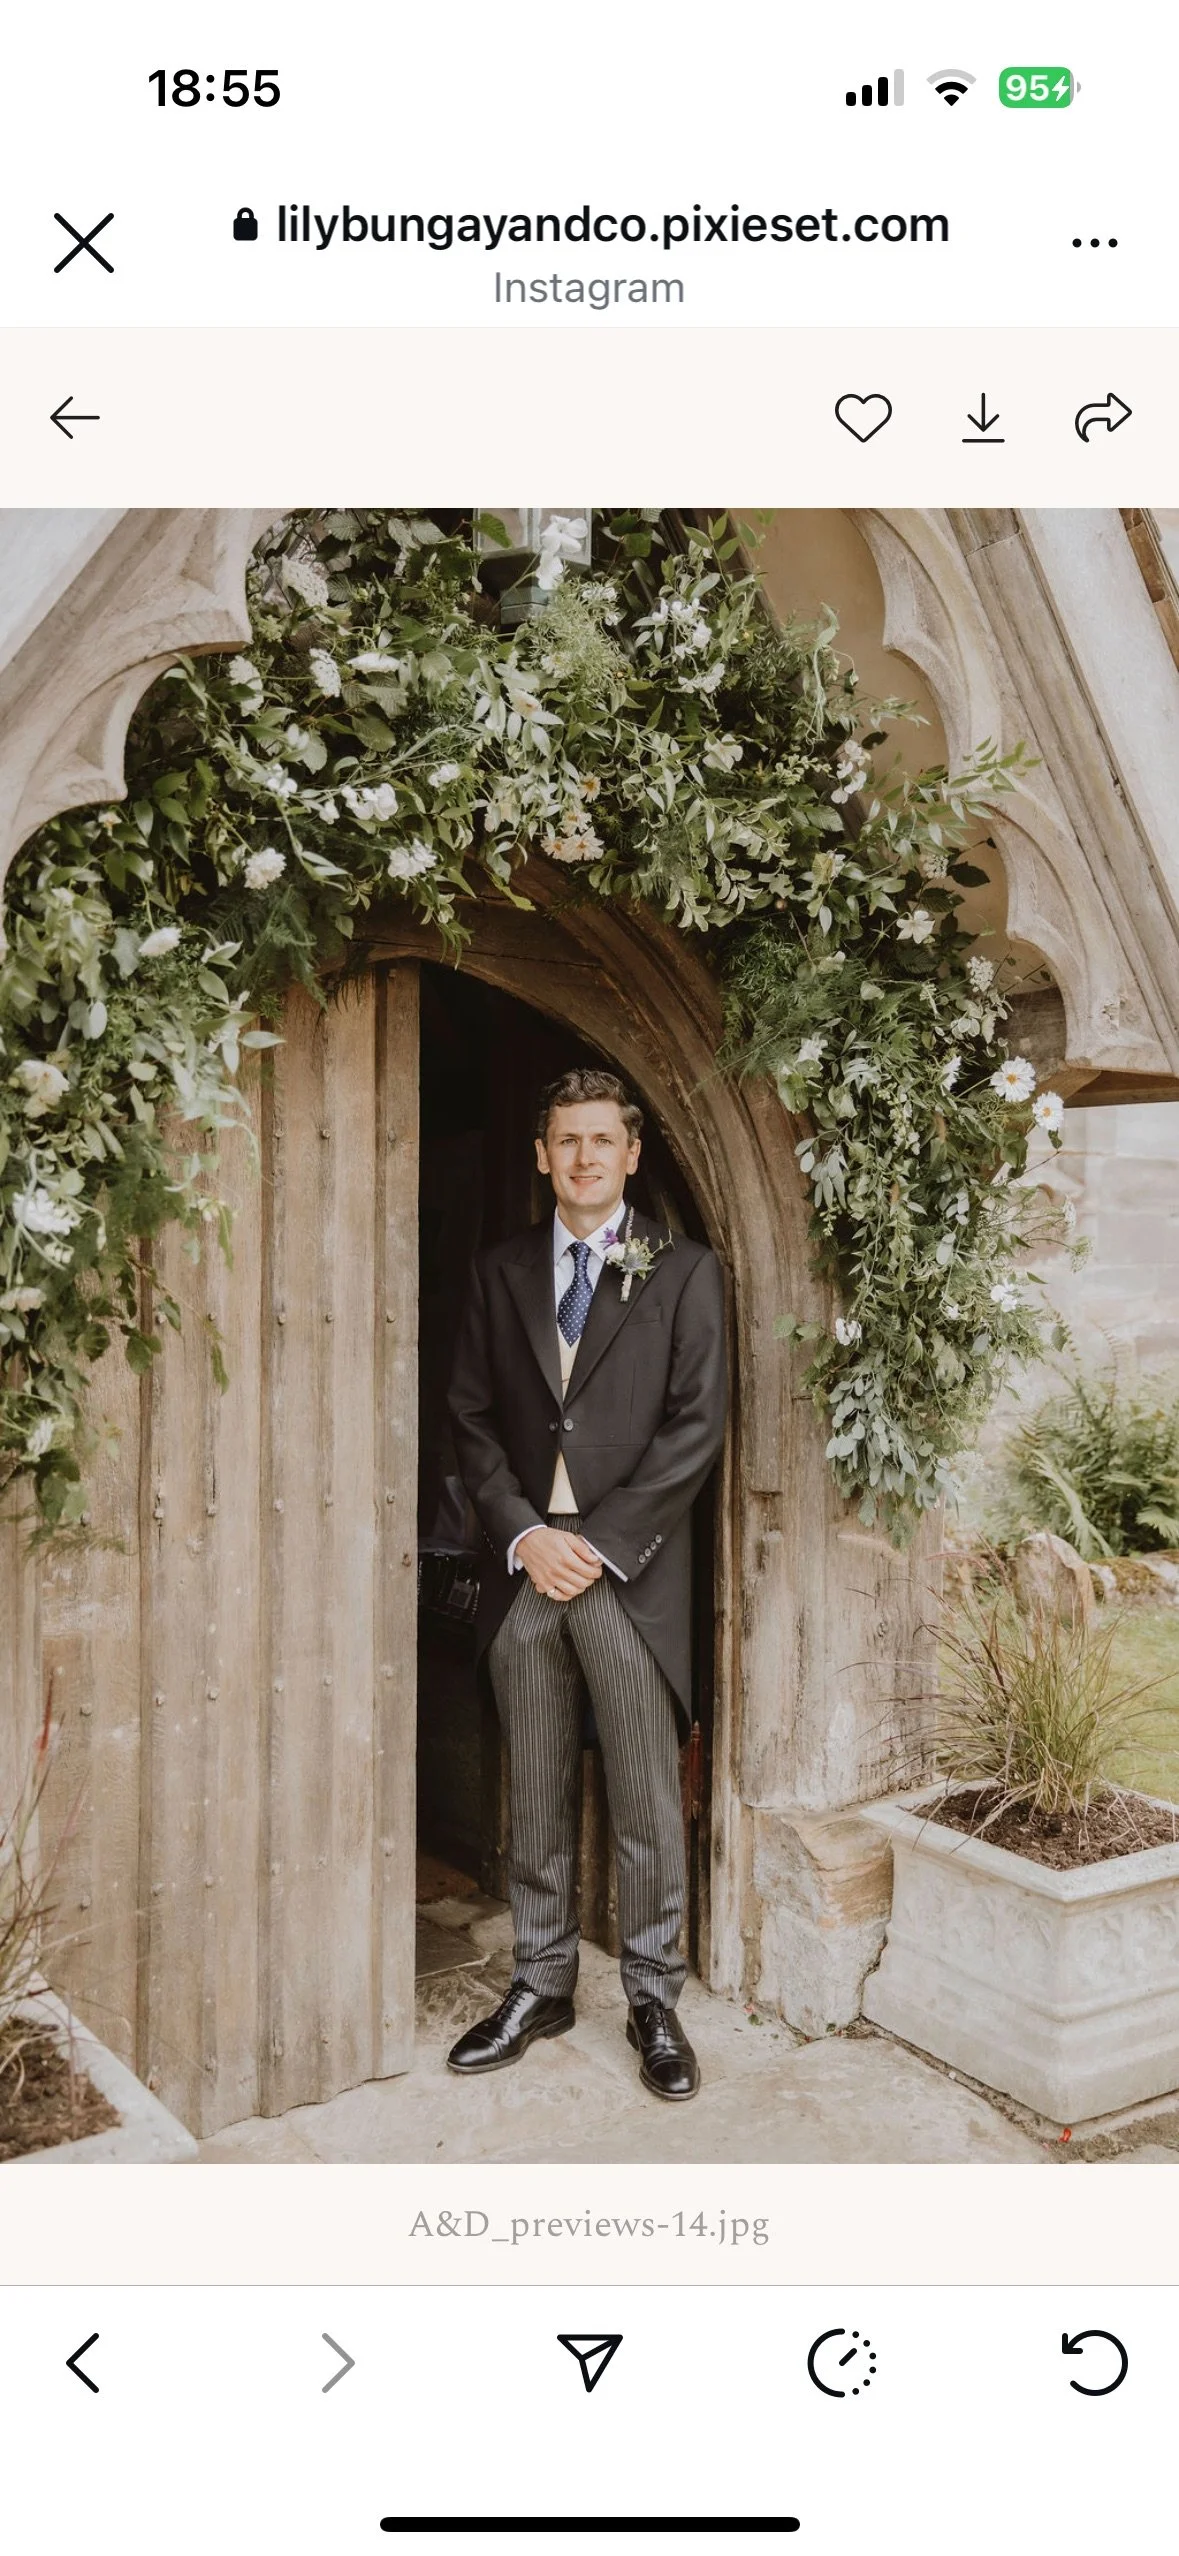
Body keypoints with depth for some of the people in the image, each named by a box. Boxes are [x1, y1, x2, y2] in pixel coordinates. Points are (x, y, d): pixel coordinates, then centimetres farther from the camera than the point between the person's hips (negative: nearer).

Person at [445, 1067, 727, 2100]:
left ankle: (655, 1999, 19)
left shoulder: (683, 1271, 2)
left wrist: (599, 1541, -11)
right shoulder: (500, 1273, 11)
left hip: (631, 1569, -3)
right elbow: (472, 1416, 8)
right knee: (536, 1796, 12)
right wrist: (526, 1534, -6)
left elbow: (696, 1425, -5)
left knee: (648, 1800, 4)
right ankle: (541, 1984, 26)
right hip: (525, 1561, 3)